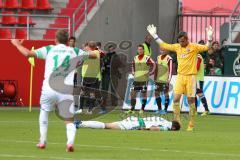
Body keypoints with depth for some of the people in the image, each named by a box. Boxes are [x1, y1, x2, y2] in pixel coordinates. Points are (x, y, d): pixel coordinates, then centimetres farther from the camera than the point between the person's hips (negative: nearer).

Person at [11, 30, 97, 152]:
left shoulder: (49, 50, 7)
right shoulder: (74, 52, 11)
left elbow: (27, 53, -1)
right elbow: (93, 56, 21)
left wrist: (17, 44, 16)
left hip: (49, 88, 0)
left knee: (44, 112, 27)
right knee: (69, 120, 7)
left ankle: (42, 141, 26)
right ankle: (70, 142, -20)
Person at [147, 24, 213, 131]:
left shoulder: (194, 47, -3)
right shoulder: (177, 47, 9)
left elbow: (206, 47, -11)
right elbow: (163, 45, 18)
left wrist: (209, 38, -28)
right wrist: (154, 35, 17)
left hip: (191, 76, -4)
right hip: (180, 76, 4)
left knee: (191, 101, 0)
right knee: (176, 99, -5)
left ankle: (191, 125, 6)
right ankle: (177, 122, 3)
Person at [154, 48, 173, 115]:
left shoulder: (169, 59, -8)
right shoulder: (158, 58, 13)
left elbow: (170, 70, -12)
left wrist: (169, 79, -19)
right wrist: (155, 78, 17)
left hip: (165, 80, -7)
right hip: (158, 79, 7)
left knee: (166, 94, -1)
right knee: (156, 93, 7)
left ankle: (165, 109, 3)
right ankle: (159, 108, 17)